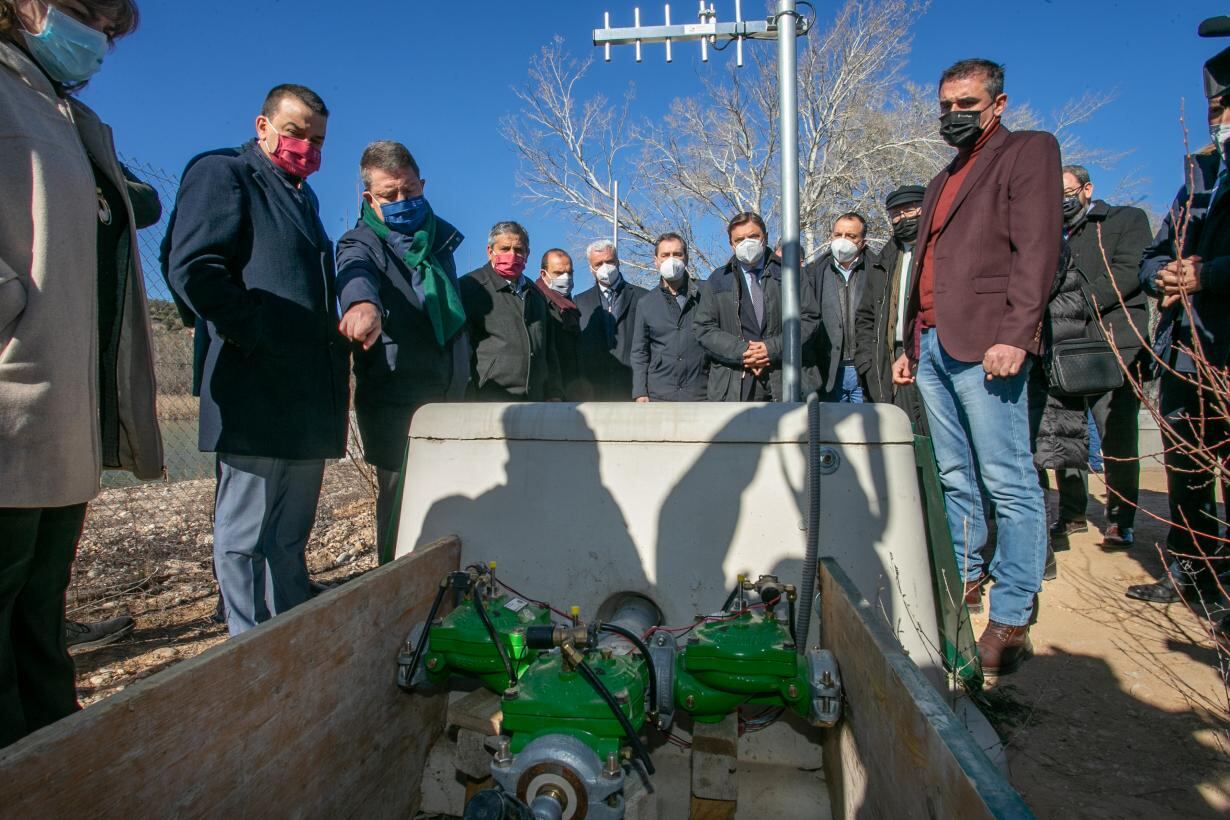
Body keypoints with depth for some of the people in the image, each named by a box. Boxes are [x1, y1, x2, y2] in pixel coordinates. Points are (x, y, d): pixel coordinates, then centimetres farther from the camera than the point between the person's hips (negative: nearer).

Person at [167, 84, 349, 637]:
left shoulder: (301, 197, 26)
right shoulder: (222, 174, 1)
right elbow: (192, 268, -13)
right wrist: (262, 337, -17)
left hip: (307, 402, 9)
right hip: (256, 395, -8)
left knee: (289, 539, 14)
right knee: (246, 537, -1)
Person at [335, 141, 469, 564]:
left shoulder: (442, 236, 14)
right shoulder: (360, 243, -3)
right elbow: (355, 275, -28)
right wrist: (362, 304, -51)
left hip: (449, 395, 6)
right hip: (394, 399, -5)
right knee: (403, 497, -7)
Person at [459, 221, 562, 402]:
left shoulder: (535, 293, 21)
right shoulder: (470, 287, 2)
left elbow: (549, 350, 24)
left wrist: (554, 395, 17)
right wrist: (469, 401, -10)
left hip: (536, 401, 5)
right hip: (488, 400, -5)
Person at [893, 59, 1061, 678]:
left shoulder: (1028, 151, 5)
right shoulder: (942, 181, 27)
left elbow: (1037, 247, -8)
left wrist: (1015, 336, -19)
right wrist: (909, 346, 19)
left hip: (985, 344, -7)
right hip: (933, 347, 8)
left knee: (1009, 485, -6)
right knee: (955, 480, 11)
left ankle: (1011, 619, -1)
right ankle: (966, 580, 21)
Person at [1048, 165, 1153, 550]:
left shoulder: (1127, 219, 10)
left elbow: (1128, 273, -6)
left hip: (1114, 348, -4)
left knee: (1118, 440, -4)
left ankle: (1120, 521, 7)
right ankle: (1072, 515, 14)